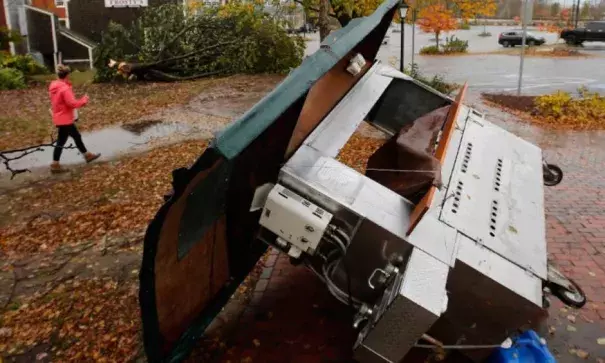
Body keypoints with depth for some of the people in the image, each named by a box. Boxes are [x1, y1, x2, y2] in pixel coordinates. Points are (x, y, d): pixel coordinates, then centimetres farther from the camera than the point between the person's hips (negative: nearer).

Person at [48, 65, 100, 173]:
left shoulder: (54, 86, 7)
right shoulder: (64, 88, -23)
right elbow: (72, 103, -25)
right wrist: (84, 100, -9)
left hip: (61, 117, 10)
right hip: (65, 119, -10)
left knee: (77, 136, 20)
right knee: (61, 141, -2)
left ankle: (87, 155, 33)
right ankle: (55, 165, 4)